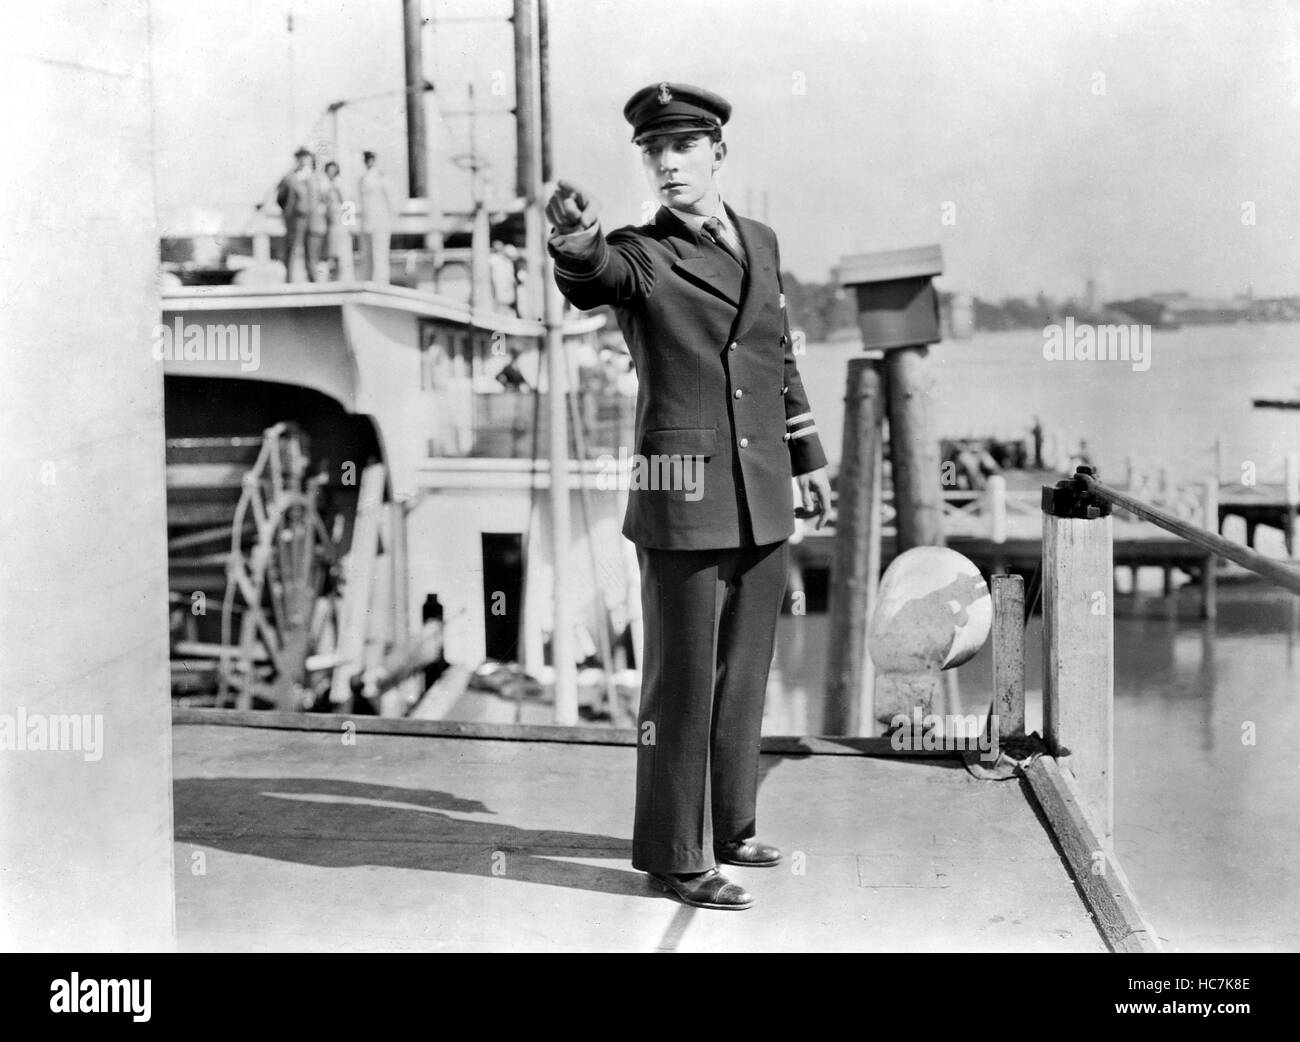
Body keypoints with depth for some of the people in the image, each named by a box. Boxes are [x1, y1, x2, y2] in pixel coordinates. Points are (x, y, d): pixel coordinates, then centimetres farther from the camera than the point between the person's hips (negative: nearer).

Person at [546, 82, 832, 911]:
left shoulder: (761, 243, 12)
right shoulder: (639, 257, -5)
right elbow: (590, 282, -29)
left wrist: (808, 458, 24)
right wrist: (576, 239, -52)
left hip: (763, 500, 6)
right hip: (684, 498, -6)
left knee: (745, 674, 16)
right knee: (683, 681, 0)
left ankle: (728, 825, 31)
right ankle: (672, 854, 11)